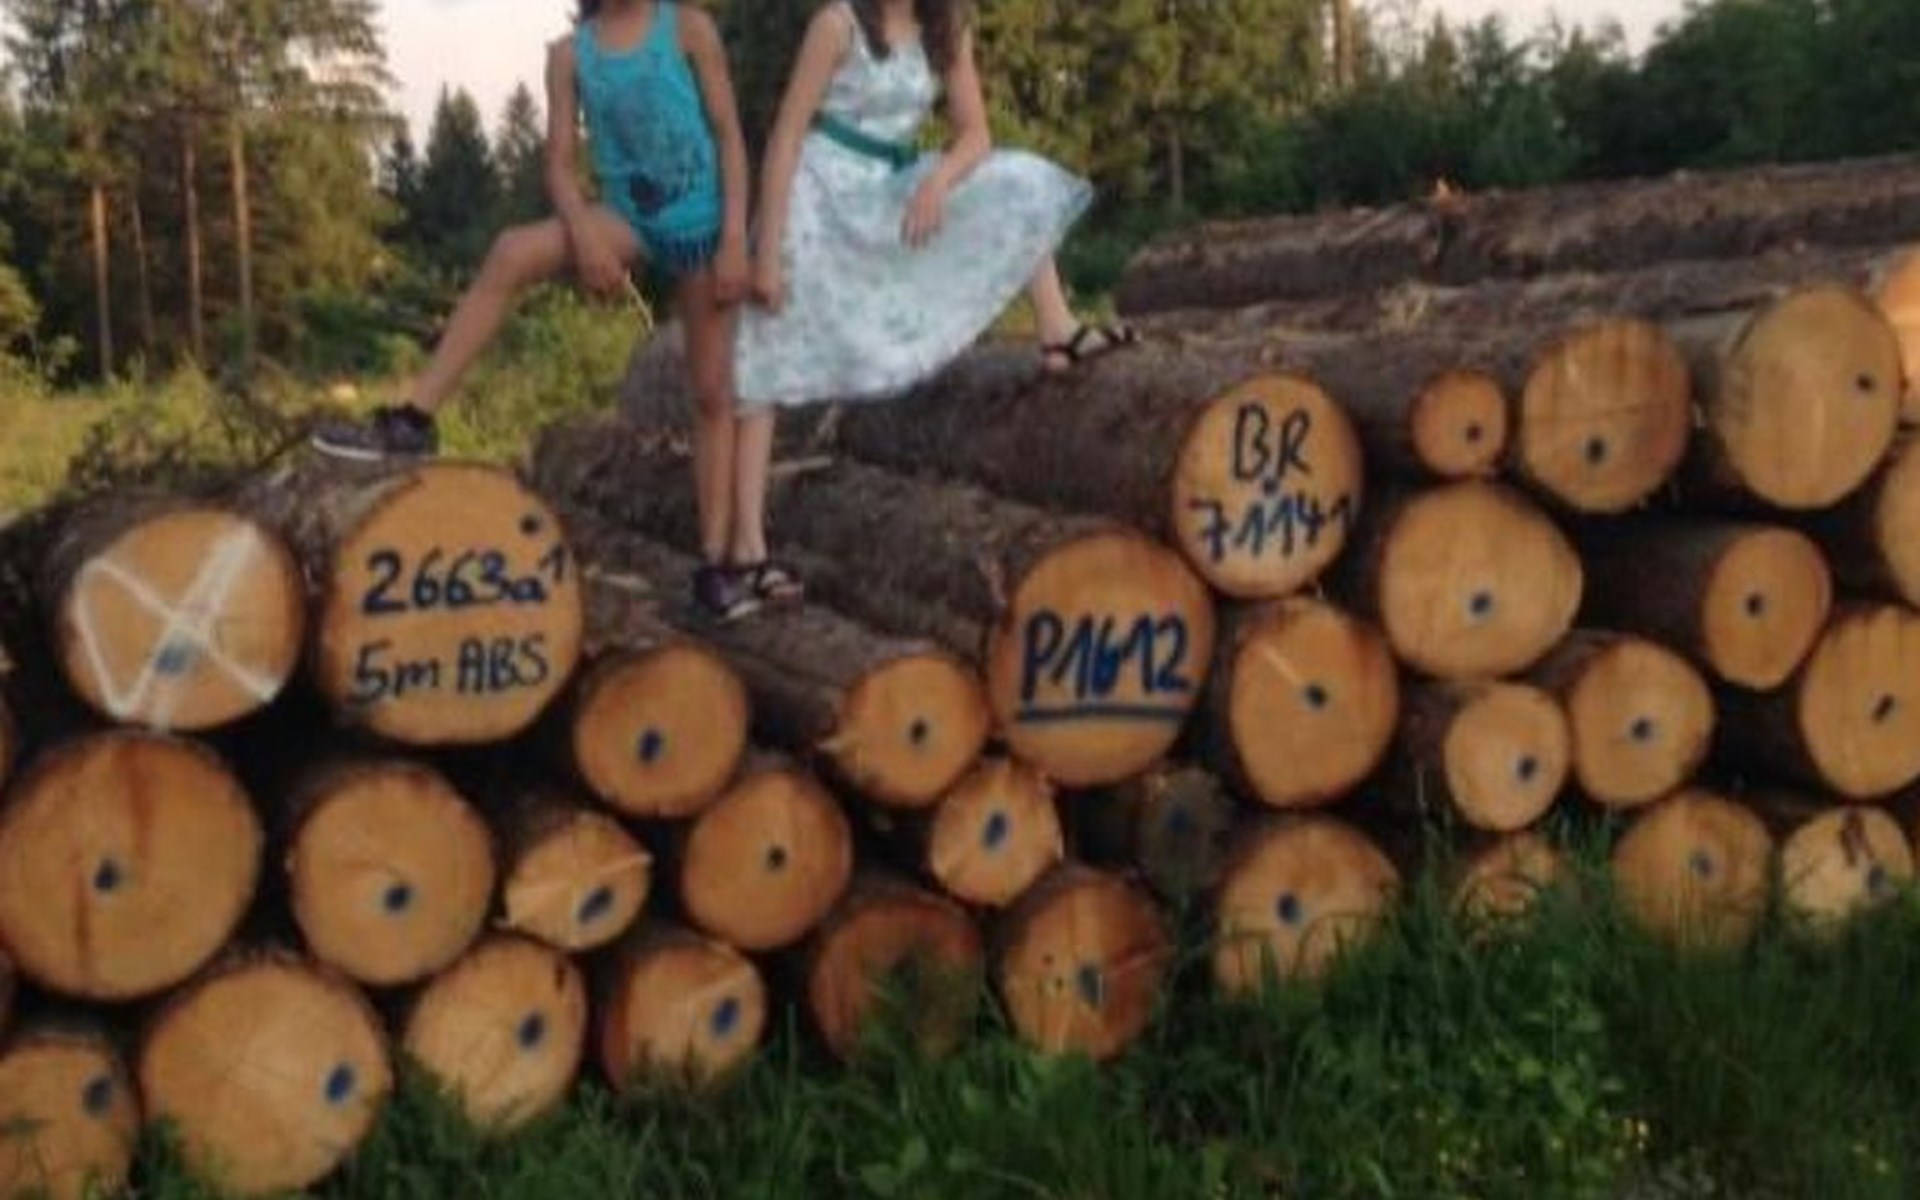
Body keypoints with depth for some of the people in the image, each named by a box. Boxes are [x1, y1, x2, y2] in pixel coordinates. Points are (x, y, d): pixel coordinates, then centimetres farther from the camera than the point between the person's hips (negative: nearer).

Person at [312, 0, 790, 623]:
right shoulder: (569, 53, 2)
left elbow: (729, 134, -6)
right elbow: (560, 164, -2)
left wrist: (735, 238, -14)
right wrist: (586, 237, -20)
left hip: (700, 221, -2)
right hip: (627, 215, 2)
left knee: (713, 392, 3)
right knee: (512, 253, -24)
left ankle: (718, 561, 9)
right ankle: (413, 418, -21)